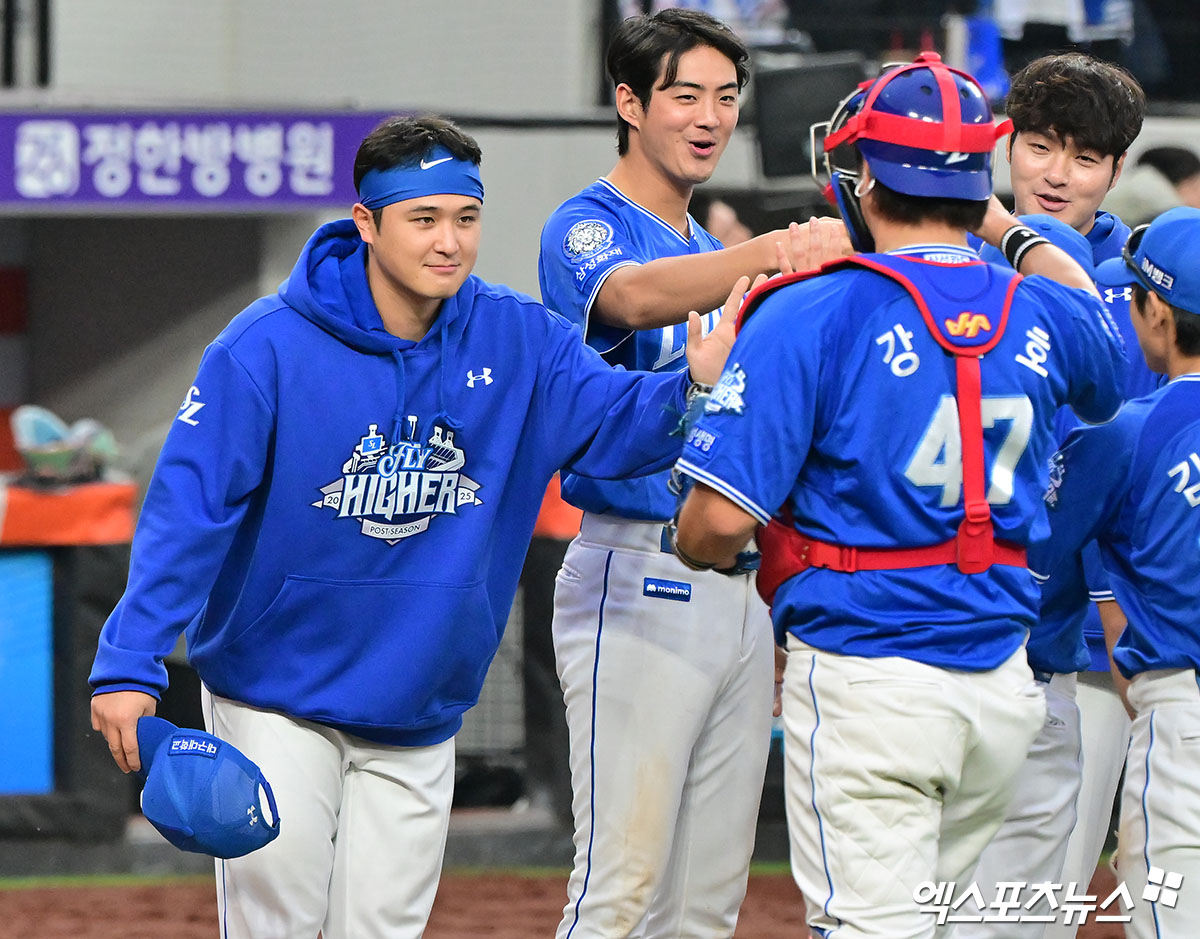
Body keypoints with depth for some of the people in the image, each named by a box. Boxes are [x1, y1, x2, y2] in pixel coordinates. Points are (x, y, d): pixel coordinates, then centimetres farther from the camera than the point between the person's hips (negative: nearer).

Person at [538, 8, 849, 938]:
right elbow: (634, 298, -30)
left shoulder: (712, 251, 20)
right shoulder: (586, 228, -5)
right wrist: (773, 255, -47)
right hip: (638, 578, -8)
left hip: (740, 587, 8)